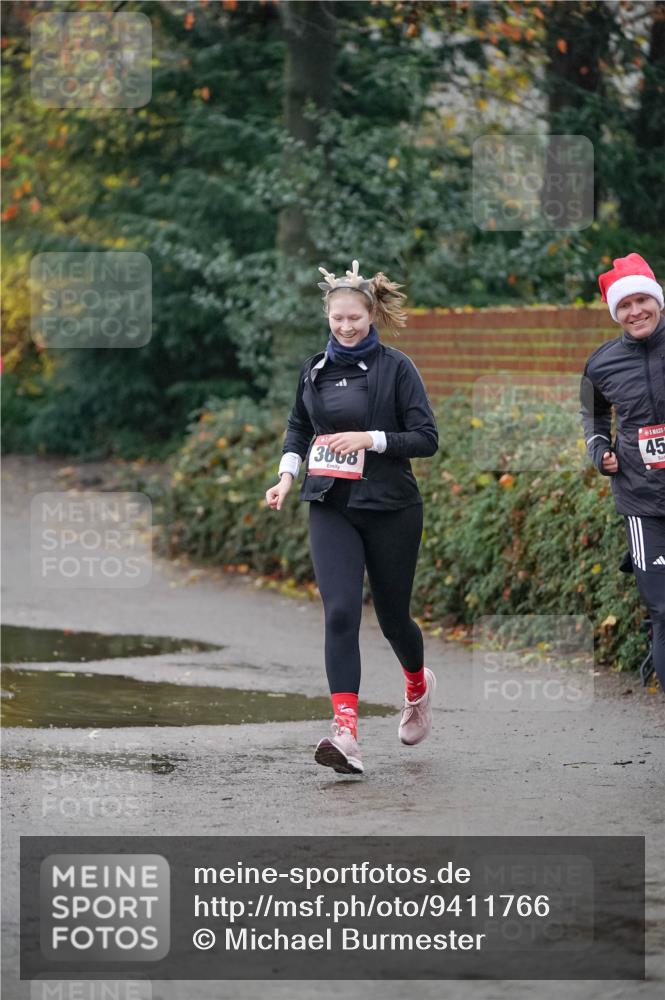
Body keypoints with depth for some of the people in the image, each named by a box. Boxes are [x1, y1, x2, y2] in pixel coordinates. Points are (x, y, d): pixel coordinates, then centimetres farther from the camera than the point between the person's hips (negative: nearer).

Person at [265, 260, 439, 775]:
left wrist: (371, 438, -20)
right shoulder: (315, 369, 7)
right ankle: (346, 733, -21)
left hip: (391, 508, -3)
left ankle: (418, 683, 45)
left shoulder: (396, 367, -6)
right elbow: (299, 426, 23)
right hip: (332, 509, 3)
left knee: (392, 615, 10)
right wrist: (288, 471, 7)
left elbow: (426, 438, -8)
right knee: (341, 613, -14)